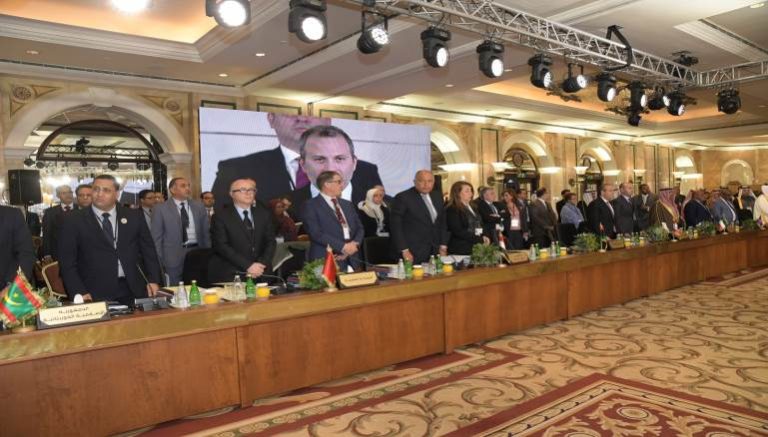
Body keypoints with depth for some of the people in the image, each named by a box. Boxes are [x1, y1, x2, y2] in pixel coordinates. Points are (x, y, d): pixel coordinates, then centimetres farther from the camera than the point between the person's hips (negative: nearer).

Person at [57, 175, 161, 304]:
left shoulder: (134, 216, 7)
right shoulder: (74, 220, 1)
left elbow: (148, 250, 10)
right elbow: (67, 261, -1)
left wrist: (153, 280, 1)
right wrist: (79, 292, -10)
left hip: (134, 290, 2)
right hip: (95, 294, -2)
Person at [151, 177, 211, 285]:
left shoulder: (199, 206, 10)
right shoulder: (160, 209, 1)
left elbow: (206, 233, 12)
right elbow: (156, 237, 1)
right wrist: (159, 261, -4)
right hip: (173, 256, -3)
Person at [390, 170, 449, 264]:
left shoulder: (437, 196, 11)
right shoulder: (403, 197, -8)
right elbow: (395, 226, -10)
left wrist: (443, 246, 11)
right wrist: (404, 250, -14)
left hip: (435, 252, 5)